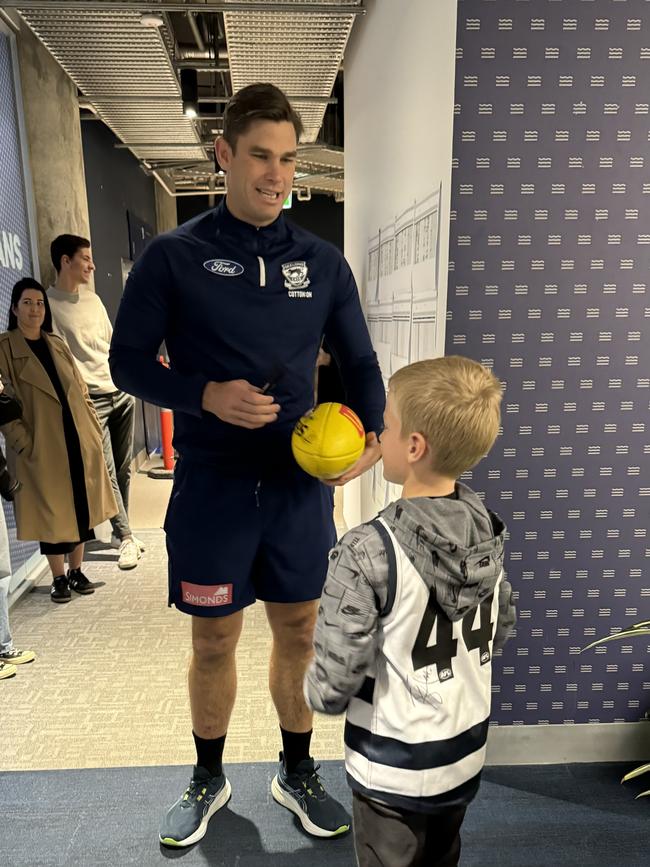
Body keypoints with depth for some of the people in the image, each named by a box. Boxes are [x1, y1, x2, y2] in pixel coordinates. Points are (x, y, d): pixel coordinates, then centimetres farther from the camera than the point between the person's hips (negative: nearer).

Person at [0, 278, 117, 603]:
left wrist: (95, 428, 7)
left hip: (81, 442, 5)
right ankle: (59, 578, 21)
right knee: (53, 512, 4)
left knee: (82, 507, 11)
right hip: (43, 449, -5)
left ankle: (77, 571, 26)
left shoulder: (58, 345, 13)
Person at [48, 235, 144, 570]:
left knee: (123, 469, 9)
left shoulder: (93, 299, 15)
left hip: (121, 392, 6)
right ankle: (125, 537, 4)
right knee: (106, 472, -5)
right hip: (90, 400, -6)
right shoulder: (48, 304, -5)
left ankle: (121, 532, 21)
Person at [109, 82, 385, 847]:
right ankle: (208, 780, 40)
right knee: (213, 642, 13)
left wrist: (369, 433, -12)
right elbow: (127, 361, -2)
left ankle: (297, 773, 41)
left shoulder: (322, 263, 4)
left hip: (299, 484, 3)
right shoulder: (173, 256, -4)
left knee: (298, 631, 15)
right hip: (211, 487, -2)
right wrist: (206, 395, -20)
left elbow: (360, 364, 8)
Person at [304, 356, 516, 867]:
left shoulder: (367, 553, -30)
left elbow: (333, 687, -25)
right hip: (466, 756, 5)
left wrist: (314, 690, -4)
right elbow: (502, 628, 4)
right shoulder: (488, 530, -10)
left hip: (394, 772, -5)